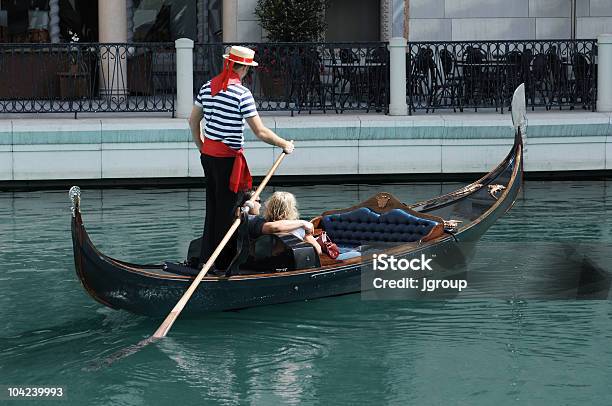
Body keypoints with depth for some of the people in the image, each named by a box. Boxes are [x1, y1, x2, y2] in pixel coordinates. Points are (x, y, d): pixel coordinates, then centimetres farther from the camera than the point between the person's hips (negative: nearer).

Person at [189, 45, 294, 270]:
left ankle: (206, 257, 23)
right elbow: (260, 132, -17)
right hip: (227, 158, -8)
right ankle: (223, 262, 7)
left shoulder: (208, 87, 5)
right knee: (227, 210, 1)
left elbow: (193, 121, 14)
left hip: (208, 154, 8)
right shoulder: (241, 93, -17)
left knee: (212, 207, 17)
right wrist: (284, 144, -4)